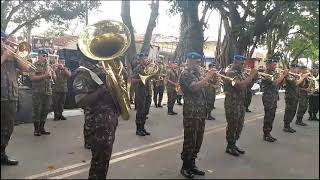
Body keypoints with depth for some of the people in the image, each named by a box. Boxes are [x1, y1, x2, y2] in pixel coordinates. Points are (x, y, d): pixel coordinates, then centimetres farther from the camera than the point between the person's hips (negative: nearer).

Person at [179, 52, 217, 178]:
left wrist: (210, 77, 5)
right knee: (190, 141, -2)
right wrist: (208, 76, -18)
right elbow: (195, 87, -27)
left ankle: (192, 165, 26)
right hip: (191, 113, -9)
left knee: (197, 141, 14)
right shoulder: (185, 74, -11)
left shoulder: (196, 74, 18)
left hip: (201, 112, 9)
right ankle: (185, 167, 12)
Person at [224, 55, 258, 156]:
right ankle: (229, 147, 13)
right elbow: (240, 85, -27)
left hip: (241, 103, 9)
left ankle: (233, 145, 26)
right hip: (232, 103, -9)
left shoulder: (240, 73, 14)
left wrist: (253, 78, 0)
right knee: (232, 126, 0)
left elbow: (247, 85, 17)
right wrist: (250, 75, -18)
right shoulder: (231, 73, -14)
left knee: (239, 126, 14)